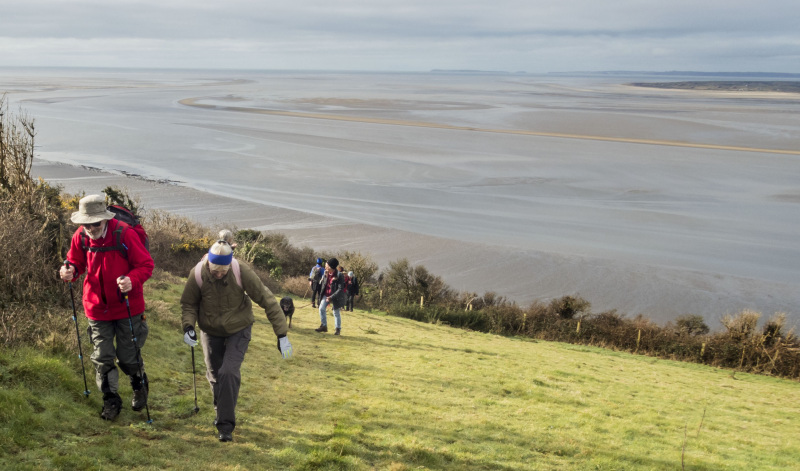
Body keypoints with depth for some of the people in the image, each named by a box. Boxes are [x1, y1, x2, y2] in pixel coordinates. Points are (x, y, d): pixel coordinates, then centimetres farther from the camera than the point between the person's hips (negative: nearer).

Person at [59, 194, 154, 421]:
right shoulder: (80, 237, -7)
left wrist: (132, 279, -34)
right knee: (102, 357, 7)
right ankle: (111, 400, 27)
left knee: (128, 356, 8)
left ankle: (140, 385, 40)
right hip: (97, 307, 3)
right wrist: (70, 270, -14)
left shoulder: (124, 234, -19)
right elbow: (76, 262, 10)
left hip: (127, 306, -3)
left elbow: (146, 265, -14)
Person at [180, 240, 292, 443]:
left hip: (238, 330, -2)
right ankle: (221, 410, 39)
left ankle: (226, 426, -7)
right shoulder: (197, 274, -21)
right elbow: (188, 303, -3)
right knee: (214, 375, 11)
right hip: (210, 331, 3)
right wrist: (188, 326, -22)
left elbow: (267, 300, -20)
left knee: (229, 372, -17)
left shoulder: (241, 272, -27)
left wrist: (282, 335, -21)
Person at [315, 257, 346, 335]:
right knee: (321, 308, -1)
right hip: (326, 295, 6)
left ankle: (338, 329, 19)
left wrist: (331, 297, -28)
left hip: (335, 296, -6)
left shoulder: (339, 276, -23)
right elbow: (321, 283, 16)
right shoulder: (326, 274, -3)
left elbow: (340, 289, -24)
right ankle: (323, 326, 11)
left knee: (336, 313, 5)